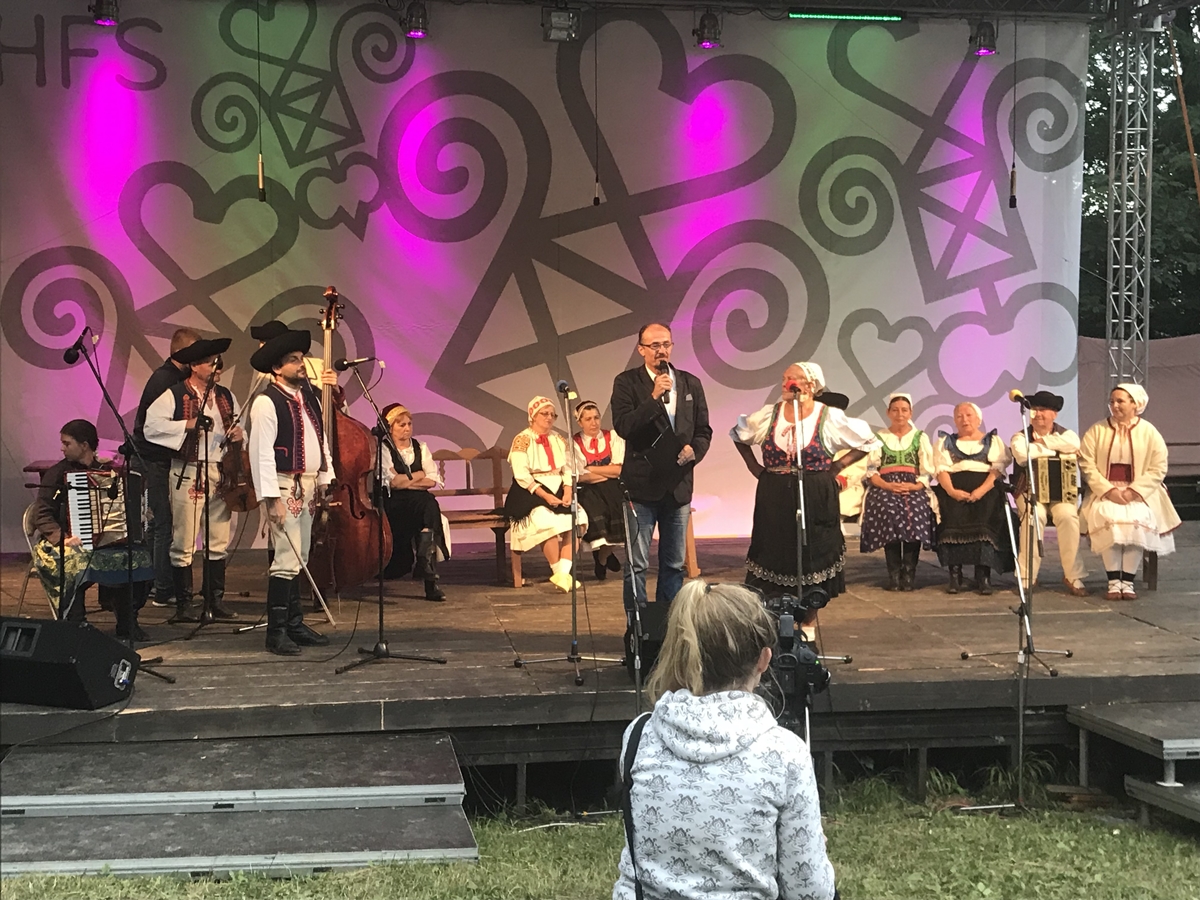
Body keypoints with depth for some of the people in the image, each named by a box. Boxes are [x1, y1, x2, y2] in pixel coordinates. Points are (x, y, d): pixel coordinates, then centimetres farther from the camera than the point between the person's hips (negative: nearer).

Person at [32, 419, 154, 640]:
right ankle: (74, 625, -26)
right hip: (68, 543, -3)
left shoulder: (107, 471, 13)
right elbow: (42, 515, -6)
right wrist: (62, 538, -23)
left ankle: (127, 623, -8)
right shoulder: (56, 474, 2)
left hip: (105, 540, 3)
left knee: (140, 556, -20)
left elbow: (126, 509, 20)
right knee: (76, 562, -37)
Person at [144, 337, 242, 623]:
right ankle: (184, 604, 7)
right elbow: (152, 427, -14)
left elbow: (240, 423, 26)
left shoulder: (226, 396, 15)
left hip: (221, 474, 6)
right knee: (184, 544, -2)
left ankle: (215, 600, 20)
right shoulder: (173, 395, -3)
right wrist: (189, 425, -19)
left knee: (219, 542, 9)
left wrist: (239, 432, 3)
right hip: (188, 474, -6)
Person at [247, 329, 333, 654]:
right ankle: (276, 632, -5)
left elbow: (321, 439, 17)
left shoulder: (309, 396, 12)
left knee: (300, 559, 14)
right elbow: (261, 452, -15)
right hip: (285, 485, -8)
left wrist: (325, 479, 12)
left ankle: (295, 625, 22)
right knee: (287, 559, -11)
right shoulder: (266, 403, -12)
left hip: (308, 486, 8)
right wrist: (272, 498, -18)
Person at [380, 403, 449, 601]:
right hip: (393, 505, -4)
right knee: (427, 503, -33)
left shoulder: (421, 448, 17)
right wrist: (418, 476, 1)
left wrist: (405, 481, -8)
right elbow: (392, 482, -12)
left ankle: (429, 577, -34)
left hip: (420, 504, 4)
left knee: (427, 503, -32)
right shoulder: (383, 449, 2)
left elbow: (434, 480, 4)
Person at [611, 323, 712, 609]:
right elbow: (623, 427, -15)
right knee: (637, 565, -2)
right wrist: (654, 397, -22)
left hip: (679, 484, 4)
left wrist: (694, 450, -8)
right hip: (642, 485, -4)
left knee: (674, 564, 11)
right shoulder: (626, 382, -3)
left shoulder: (691, 383, 9)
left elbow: (704, 431, 13)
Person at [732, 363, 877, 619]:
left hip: (816, 501, -2)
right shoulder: (769, 415, 1)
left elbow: (868, 441, 4)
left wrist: (838, 465, -4)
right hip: (774, 499, 2)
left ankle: (807, 624, 18)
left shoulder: (830, 418, -6)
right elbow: (737, 434, 18)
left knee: (813, 561, 4)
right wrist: (753, 466, 8)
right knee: (775, 558, 4)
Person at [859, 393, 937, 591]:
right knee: (888, 511, -30)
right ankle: (894, 574, -24)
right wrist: (887, 485, -11)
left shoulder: (920, 437, 16)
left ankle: (909, 573, -23)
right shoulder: (879, 437, 17)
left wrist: (915, 486, -12)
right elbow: (871, 470, 6)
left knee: (914, 512, -30)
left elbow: (928, 471, 6)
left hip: (913, 487, 0)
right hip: (886, 487, 0)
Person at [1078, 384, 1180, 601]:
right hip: (1104, 491, 0)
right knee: (1107, 517, -31)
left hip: (1139, 493, 0)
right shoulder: (1096, 431, 6)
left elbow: (1158, 469, -1)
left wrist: (1133, 491, -13)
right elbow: (1087, 465, -1)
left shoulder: (1149, 432, 5)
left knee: (1138, 519, -31)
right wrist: (1108, 490, -14)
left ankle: (1128, 581, -25)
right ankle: (1113, 581, -27)